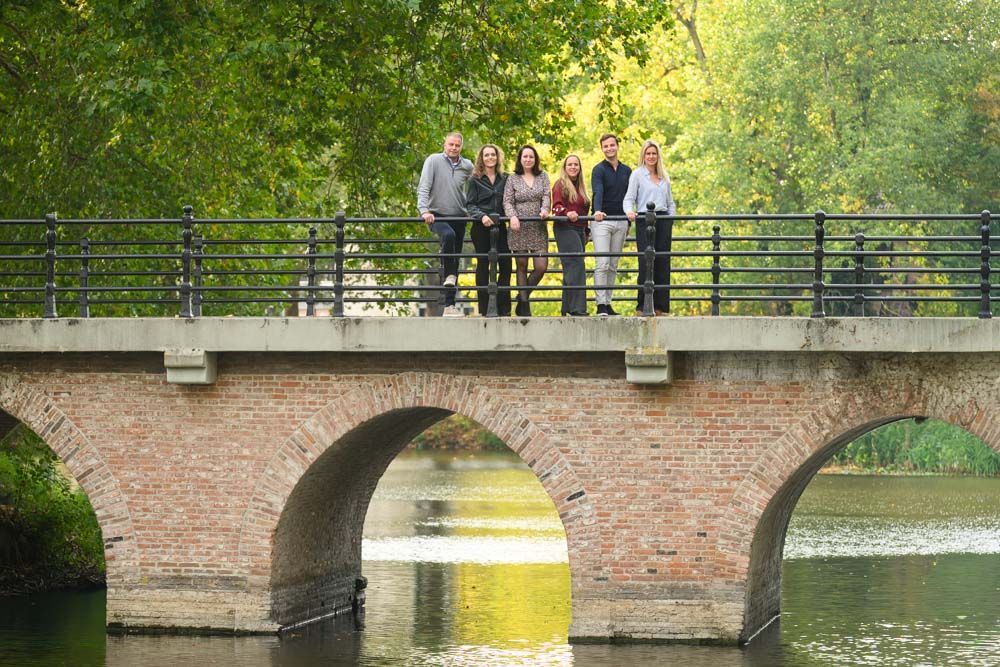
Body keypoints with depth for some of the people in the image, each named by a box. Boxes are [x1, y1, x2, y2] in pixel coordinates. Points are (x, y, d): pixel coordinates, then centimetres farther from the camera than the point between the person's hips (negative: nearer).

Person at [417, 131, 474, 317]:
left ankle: (450, 304, 10)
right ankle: (449, 275, -22)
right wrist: (424, 210, -23)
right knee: (448, 235, -38)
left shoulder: (467, 167, 6)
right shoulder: (434, 161, -5)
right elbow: (423, 187, -11)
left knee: (456, 262, 5)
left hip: (459, 217, 4)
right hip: (437, 216, -4)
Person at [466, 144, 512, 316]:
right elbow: (470, 205, -2)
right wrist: (482, 216, -19)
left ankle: (504, 309, -1)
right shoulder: (475, 180, 4)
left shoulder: (504, 179, 13)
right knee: (483, 265, 1)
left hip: (500, 226, 3)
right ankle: (483, 309, 4)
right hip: (481, 228, -3)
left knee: (505, 264, -5)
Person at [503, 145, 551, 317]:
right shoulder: (513, 179, 7)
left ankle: (523, 298, 14)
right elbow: (507, 201, 0)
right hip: (519, 227, -1)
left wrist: (544, 209, -20)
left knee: (541, 267, -7)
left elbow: (546, 195, 1)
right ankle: (524, 307, 6)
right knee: (522, 267, 0)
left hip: (538, 228, 1)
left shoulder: (542, 176, 13)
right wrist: (512, 216, -19)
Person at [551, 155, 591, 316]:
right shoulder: (560, 185, -3)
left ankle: (567, 309, 14)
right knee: (576, 264, -19)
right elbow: (556, 207, -14)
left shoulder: (580, 187, 21)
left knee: (570, 268, 10)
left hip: (579, 230, 9)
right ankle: (577, 308, -25)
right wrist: (567, 213, -34)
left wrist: (586, 231, 24)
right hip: (565, 229, -9)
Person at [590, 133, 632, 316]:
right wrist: (597, 211, -39)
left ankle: (607, 303, 10)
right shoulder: (599, 170, -4)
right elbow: (598, 192, -21)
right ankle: (601, 304, -14)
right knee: (602, 264, -12)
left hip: (620, 222, 5)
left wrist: (628, 221, 14)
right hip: (602, 221, -5)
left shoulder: (627, 171, 13)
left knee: (613, 265, 7)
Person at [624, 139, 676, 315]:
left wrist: (672, 216, 7)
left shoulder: (664, 177, 19)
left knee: (663, 262, 1)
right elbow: (629, 198, -3)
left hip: (663, 221, 5)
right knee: (646, 262, -10)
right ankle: (643, 306, -8)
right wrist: (629, 211, -23)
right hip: (644, 220, -4)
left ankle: (660, 306, 3)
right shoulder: (637, 175, 6)